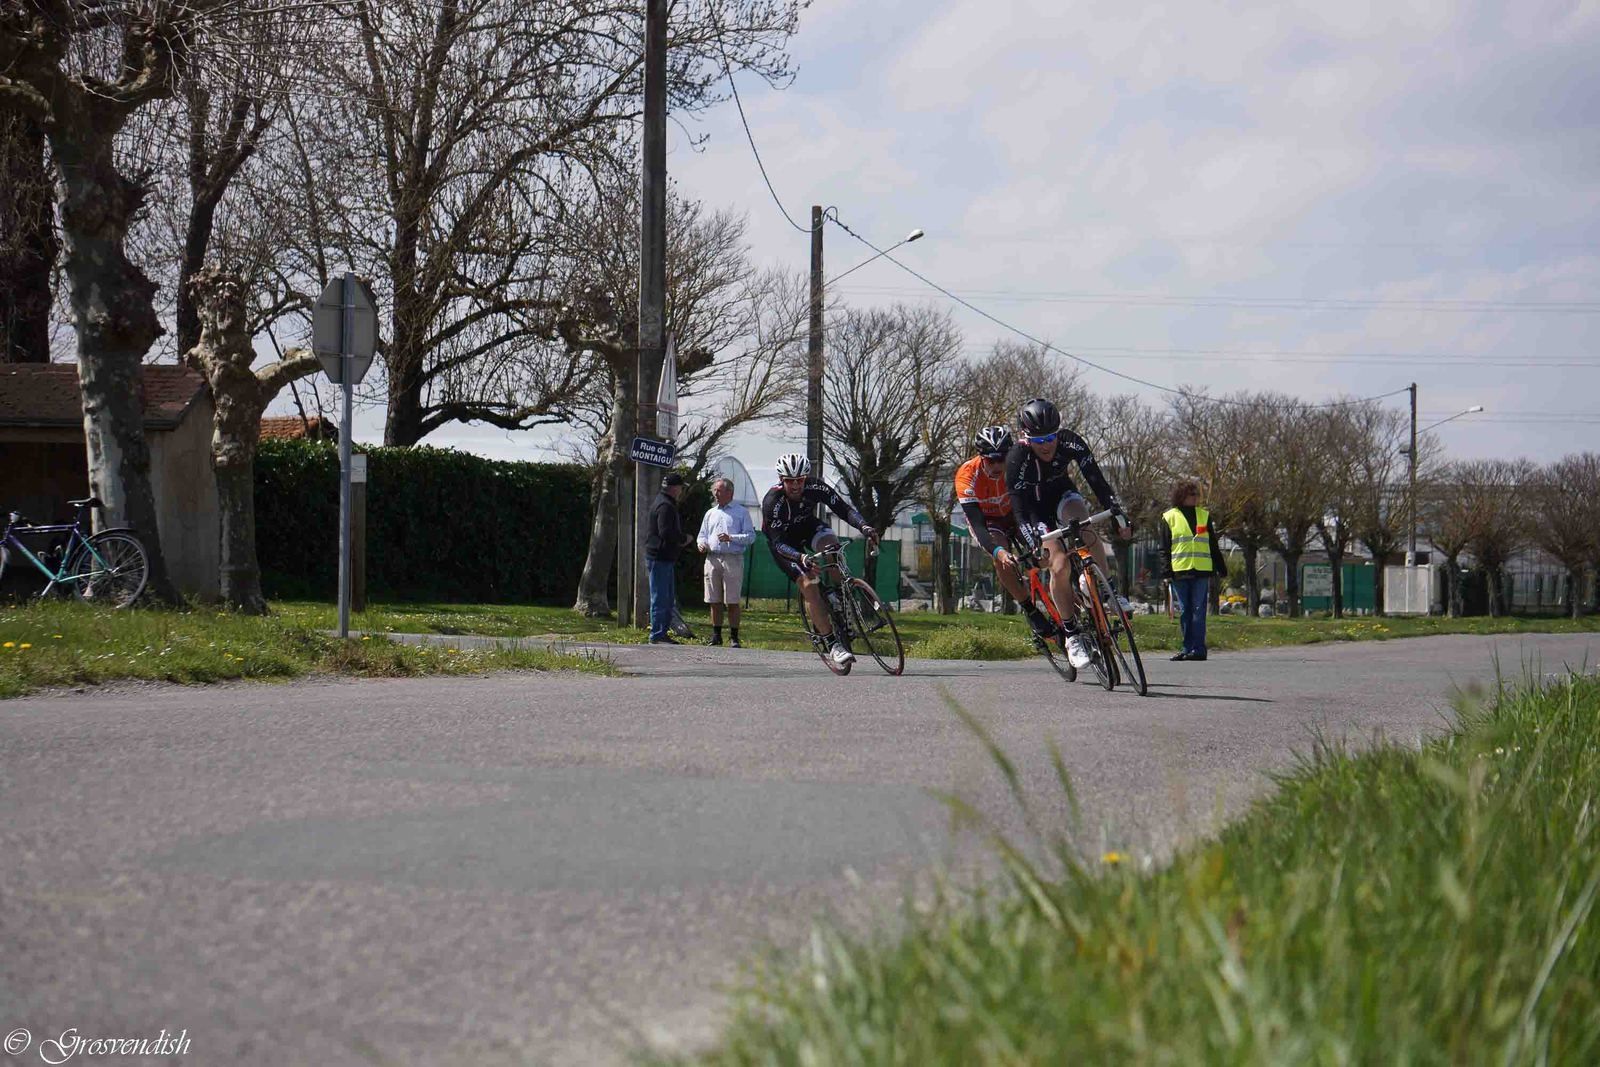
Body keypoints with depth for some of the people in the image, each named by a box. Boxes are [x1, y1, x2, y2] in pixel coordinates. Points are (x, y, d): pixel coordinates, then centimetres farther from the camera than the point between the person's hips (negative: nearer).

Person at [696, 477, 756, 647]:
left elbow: (751, 536, -2)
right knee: (715, 601, 5)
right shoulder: (710, 513, 20)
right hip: (712, 559, 4)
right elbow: (702, 536, 24)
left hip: (733, 560, -4)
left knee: (732, 602, -4)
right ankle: (716, 635, 13)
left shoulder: (741, 512, 5)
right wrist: (701, 544, 1)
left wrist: (731, 538, -15)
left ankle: (734, 637, 0)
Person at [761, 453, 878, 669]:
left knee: (829, 542, -32)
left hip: (806, 525, 3)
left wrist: (863, 526, -43)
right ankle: (832, 644, -17)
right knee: (809, 583, -20)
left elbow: (843, 508, -24)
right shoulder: (772, 502, -33)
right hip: (783, 539, -3)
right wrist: (801, 558, -53)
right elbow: (779, 543, -35)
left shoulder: (815, 487, -25)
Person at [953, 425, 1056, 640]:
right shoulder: (967, 476, -33)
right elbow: (977, 525, -37)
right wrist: (998, 552, -54)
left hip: (1016, 512, 2)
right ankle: (1031, 611, -15)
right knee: (1001, 560, -30)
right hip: (988, 520, -2)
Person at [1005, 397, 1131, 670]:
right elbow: (1020, 510, -31)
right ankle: (1072, 635, -12)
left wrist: (1119, 515, -35)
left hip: (1063, 496, 2)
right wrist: (1035, 545, -45)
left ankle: (1109, 592, -16)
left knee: (1086, 529, -33)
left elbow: (1096, 480, -24)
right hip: (1036, 508, -2)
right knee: (1060, 565, -23)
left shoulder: (1071, 443, -24)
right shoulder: (1016, 460, -31)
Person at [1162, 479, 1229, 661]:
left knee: (1198, 611, -4)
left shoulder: (1204, 516, 13)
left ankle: (1198, 649, -5)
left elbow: (1213, 546, 16)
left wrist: (1221, 569, 13)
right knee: (1184, 612, 4)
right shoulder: (1170, 517, 6)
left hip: (1201, 571, 1)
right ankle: (1188, 648, 9)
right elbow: (1165, 549, 5)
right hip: (1179, 571, -1)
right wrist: (1167, 573, -3)